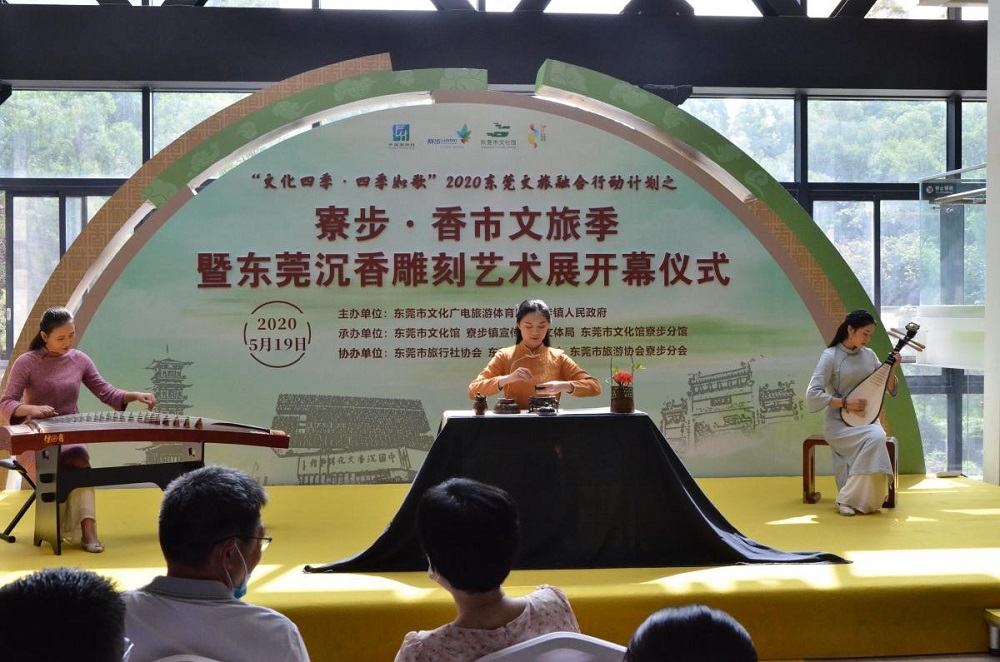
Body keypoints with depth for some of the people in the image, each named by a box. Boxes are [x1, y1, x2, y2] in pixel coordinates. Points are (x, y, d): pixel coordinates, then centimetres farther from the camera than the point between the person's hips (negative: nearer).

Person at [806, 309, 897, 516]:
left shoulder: (869, 355, 8)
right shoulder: (830, 356, -9)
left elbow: (890, 390, 13)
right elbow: (812, 395, -15)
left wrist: (891, 368, -5)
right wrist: (845, 403, -19)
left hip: (866, 419, 5)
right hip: (838, 422, -5)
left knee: (878, 435, -32)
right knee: (874, 438, -33)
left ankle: (867, 500, -20)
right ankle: (847, 499, -21)